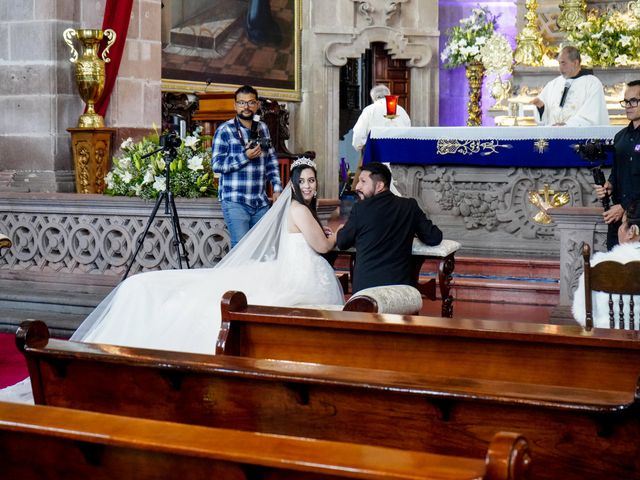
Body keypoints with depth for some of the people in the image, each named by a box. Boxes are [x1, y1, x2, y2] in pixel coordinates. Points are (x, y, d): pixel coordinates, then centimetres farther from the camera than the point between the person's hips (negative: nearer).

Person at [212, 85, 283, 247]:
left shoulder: (263, 128, 13)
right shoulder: (225, 130, -4)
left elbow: (271, 160, 19)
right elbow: (216, 164, -9)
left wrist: (277, 188, 10)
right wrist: (245, 157, -17)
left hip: (260, 202, 5)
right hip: (235, 202, -5)